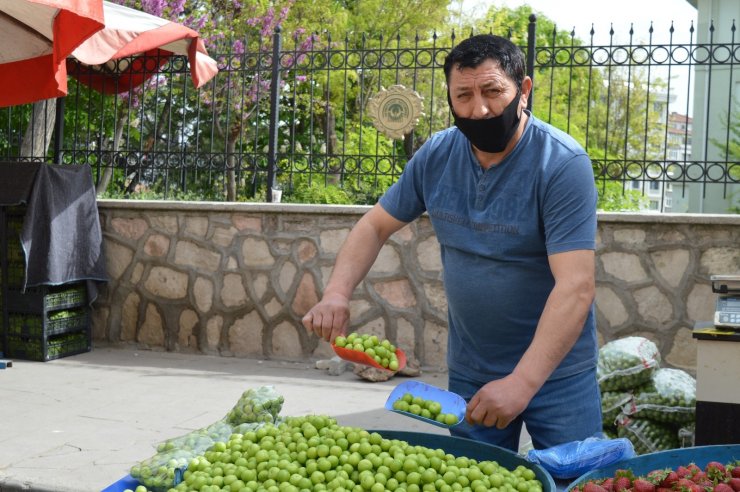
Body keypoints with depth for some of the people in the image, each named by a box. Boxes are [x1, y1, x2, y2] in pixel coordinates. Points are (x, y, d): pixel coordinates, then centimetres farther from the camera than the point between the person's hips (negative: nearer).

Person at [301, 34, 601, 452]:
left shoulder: (563, 164, -20)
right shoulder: (437, 155, -4)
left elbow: (576, 287, -27)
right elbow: (376, 226, 5)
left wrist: (523, 381, -36)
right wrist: (337, 293, -13)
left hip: (557, 369, -4)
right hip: (470, 372, 4)